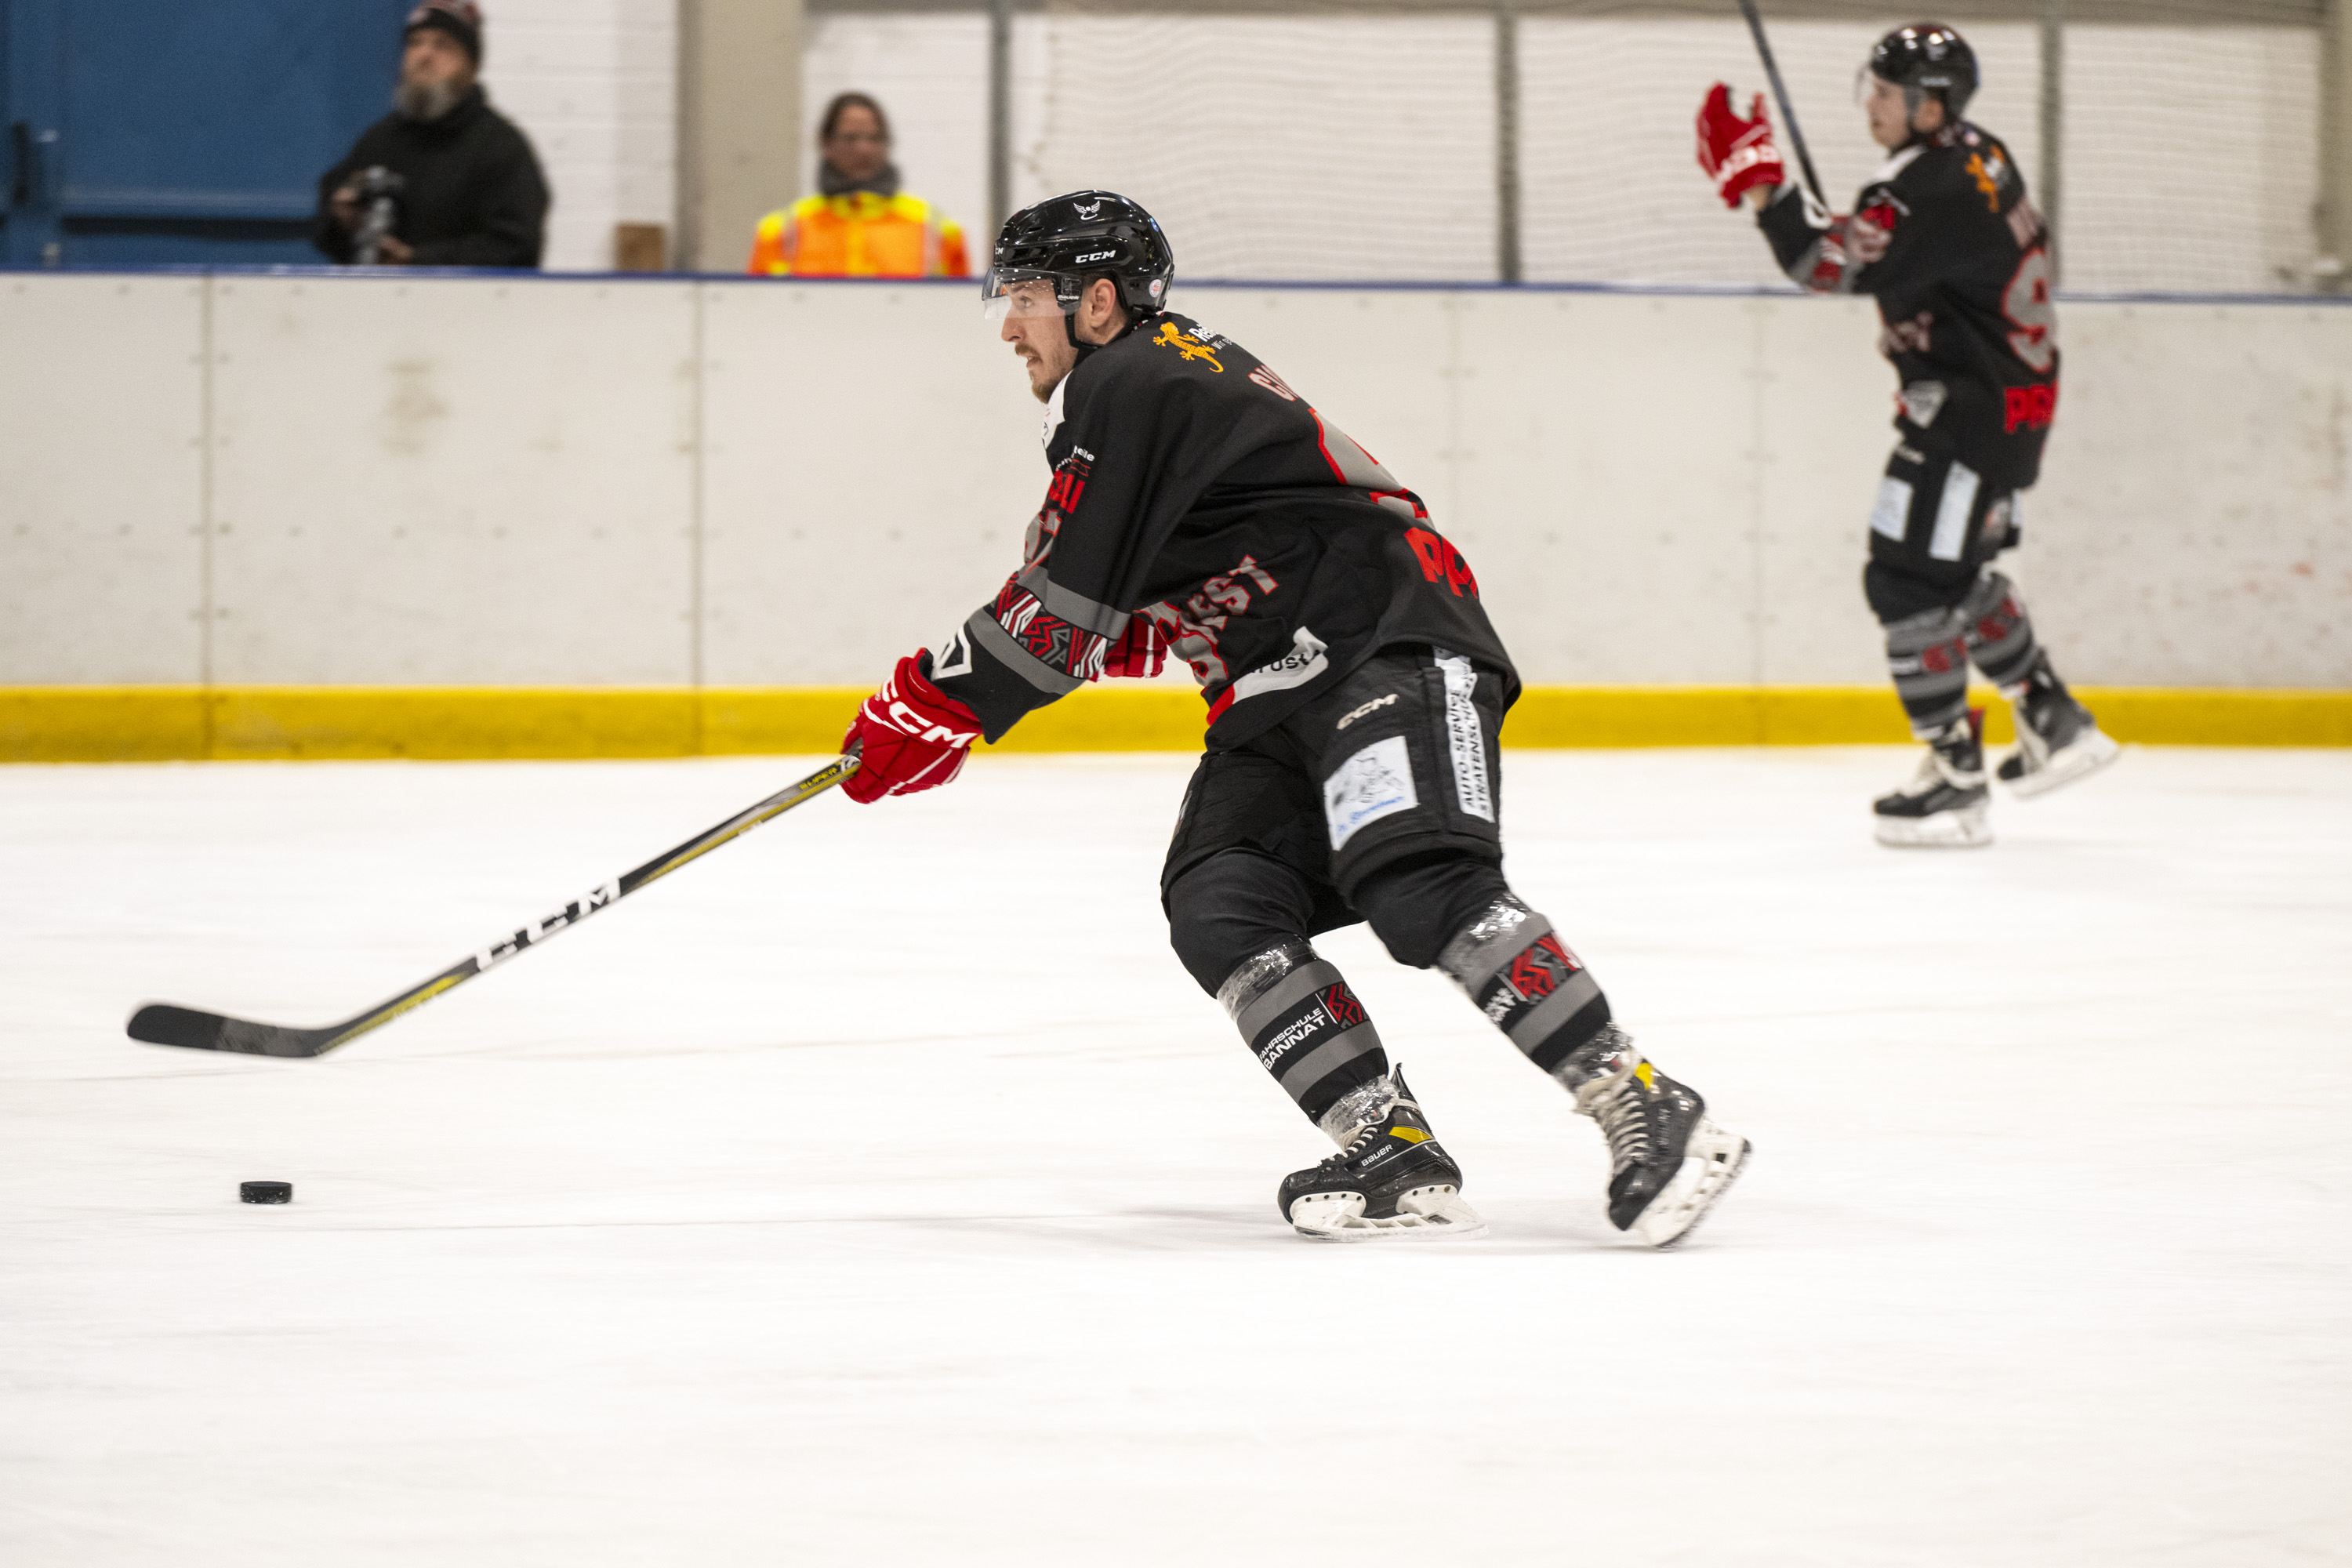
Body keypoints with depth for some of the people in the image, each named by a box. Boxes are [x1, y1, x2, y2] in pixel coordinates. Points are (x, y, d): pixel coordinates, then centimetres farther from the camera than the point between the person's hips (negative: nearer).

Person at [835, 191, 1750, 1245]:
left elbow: (1067, 606, -12)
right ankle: (1395, 1159, -15)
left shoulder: (1129, 388, -9)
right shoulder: (1168, 375, 23)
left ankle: (1649, 1118, -29)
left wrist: (932, 708, -1)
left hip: (1395, 647, -11)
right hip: (1282, 701, 11)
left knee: (1420, 883, -27)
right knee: (1219, 908, -6)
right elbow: (1146, 614, 31)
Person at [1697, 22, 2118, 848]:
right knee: (1956, 573, 23)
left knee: (1909, 580, -9)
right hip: (2014, 387, 10)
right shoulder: (1978, 155, 8)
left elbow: (1829, 262, -30)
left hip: (1977, 409, -10)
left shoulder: (1932, 189, -24)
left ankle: (1955, 784, -6)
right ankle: (2057, 725, 31)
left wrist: (1755, 180, -27)